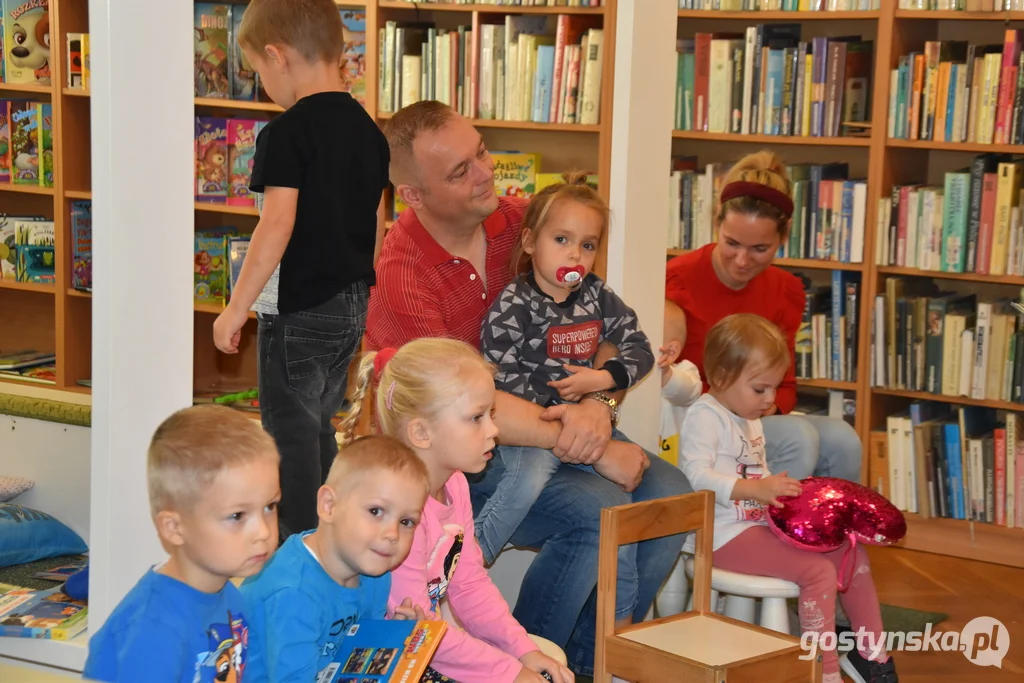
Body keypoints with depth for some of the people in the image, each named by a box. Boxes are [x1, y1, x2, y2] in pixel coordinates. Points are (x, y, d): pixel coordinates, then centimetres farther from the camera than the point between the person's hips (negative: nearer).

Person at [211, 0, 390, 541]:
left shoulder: (287, 133, -17)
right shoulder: (367, 129, 7)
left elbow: (277, 226, -23)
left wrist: (236, 308, -17)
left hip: (298, 309, -8)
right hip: (352, 303, 8)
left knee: (291, 432, 2)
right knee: (318, 426, 20)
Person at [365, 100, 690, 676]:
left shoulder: (520, 222, 1)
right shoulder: (402, 277, -18)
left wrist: (600, 405, -20)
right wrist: (596, 451, -24)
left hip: (551, 425, 7)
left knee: (668, 492, -12)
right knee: (601, 510, -27)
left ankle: (585, 656, 2)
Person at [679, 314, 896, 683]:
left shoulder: (750, 419, 19)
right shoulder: (705, 416, -14)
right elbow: (695, 475, -28)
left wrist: (780, 489, 7)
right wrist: (755, 489, -37)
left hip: (761, 524, 10)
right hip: (725, 535, -10)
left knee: (852, 552, 7)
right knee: (817, 570, -23)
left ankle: (871, 652, 18)